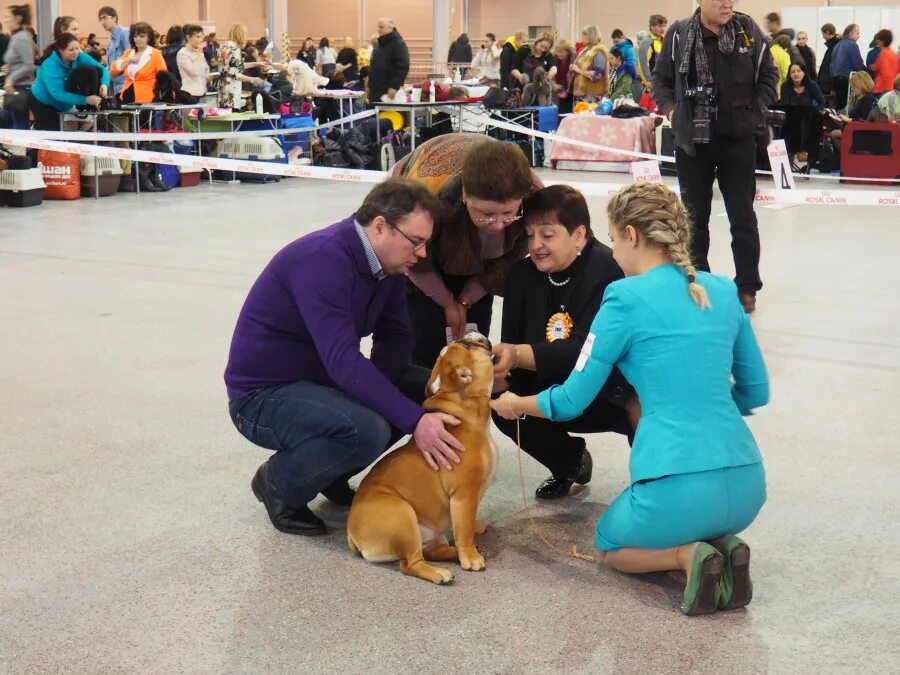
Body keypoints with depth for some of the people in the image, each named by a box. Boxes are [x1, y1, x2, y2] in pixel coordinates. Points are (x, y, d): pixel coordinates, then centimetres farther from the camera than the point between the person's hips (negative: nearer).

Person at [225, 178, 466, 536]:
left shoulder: (387, 262, -1)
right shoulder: (323, 259, -29)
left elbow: (395, 336, 4)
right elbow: (344, 361, -36)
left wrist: (374, 388, -18)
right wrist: (414, 421, -37)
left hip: (321, 380, 9)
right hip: (263, 394, -9)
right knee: (366, 429, -33)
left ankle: (329, 472, 11)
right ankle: (280, 483, -4)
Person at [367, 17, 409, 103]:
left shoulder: (398, 44, -7)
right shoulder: (379, 44, 19)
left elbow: (403, 67, -16)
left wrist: (394, 86, -23)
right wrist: (370, 86, 19)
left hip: (389, 92, -8)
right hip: (375, 91, 8)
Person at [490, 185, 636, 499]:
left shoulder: (610, 271, -24)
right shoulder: (522, 274, -4)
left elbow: (588, 350, -35)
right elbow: (512, 345, -6)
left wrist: (518, 355, -49)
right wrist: (498, 370, -31)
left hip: (617, 392, -6)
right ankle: (570, 461, 12)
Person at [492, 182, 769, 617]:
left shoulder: (627, 299, -6)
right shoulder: (722, 292, 10)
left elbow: (571, 401, 2)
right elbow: (756, 392, 19)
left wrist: (515, 405, 21)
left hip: (678, 489, -5)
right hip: (747, 484, 5)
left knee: (610, 546, 28)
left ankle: (686, 555, -2)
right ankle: (722, 544, 5)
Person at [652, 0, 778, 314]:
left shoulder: (748, 30, -4)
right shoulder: (679, 33, -6)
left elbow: (768, 74, 7)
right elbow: (661, 79, 7)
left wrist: (755, 111, -2)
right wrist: (671, 110, -7)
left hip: (738, 139, 0)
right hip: (692, 139, 0)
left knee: (742, 216, 6)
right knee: (694, 216, 10)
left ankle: (747, 287, 16)